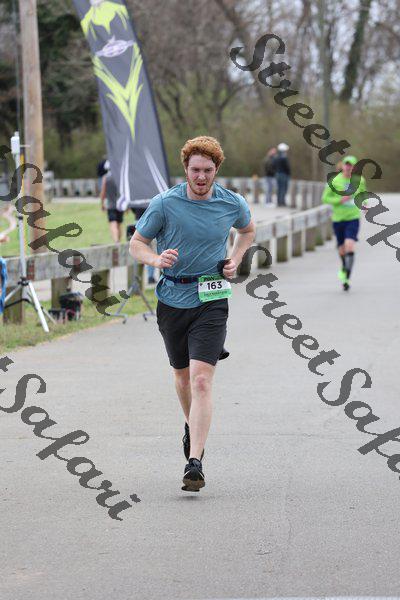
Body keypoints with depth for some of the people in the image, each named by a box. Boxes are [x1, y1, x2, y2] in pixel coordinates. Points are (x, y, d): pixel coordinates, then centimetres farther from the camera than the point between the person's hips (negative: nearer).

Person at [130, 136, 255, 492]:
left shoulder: (233, 204, -1)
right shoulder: (164, 204, -7)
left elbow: (248, 230, 22)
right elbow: (137, 244, 1)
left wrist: (235, 261, 5)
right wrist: (157, 259, -20)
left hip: (211, 301, -1)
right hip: (173, 299, 2)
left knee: (201, 380, -15)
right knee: (182, 375, 17)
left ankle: (195, 463, -19)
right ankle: (193, 427, 49)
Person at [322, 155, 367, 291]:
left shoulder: (359, 180, 3)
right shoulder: (335, 181, -5)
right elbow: (325, 198, -3)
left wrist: (364, 203, 7)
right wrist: (340, 200, -17)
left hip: (353, 218, 0)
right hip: (338, 219, 1)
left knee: (350, 245, -20)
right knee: (342, 249, 10)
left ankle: (347, 278, -19)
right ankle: (344, 267, 43)